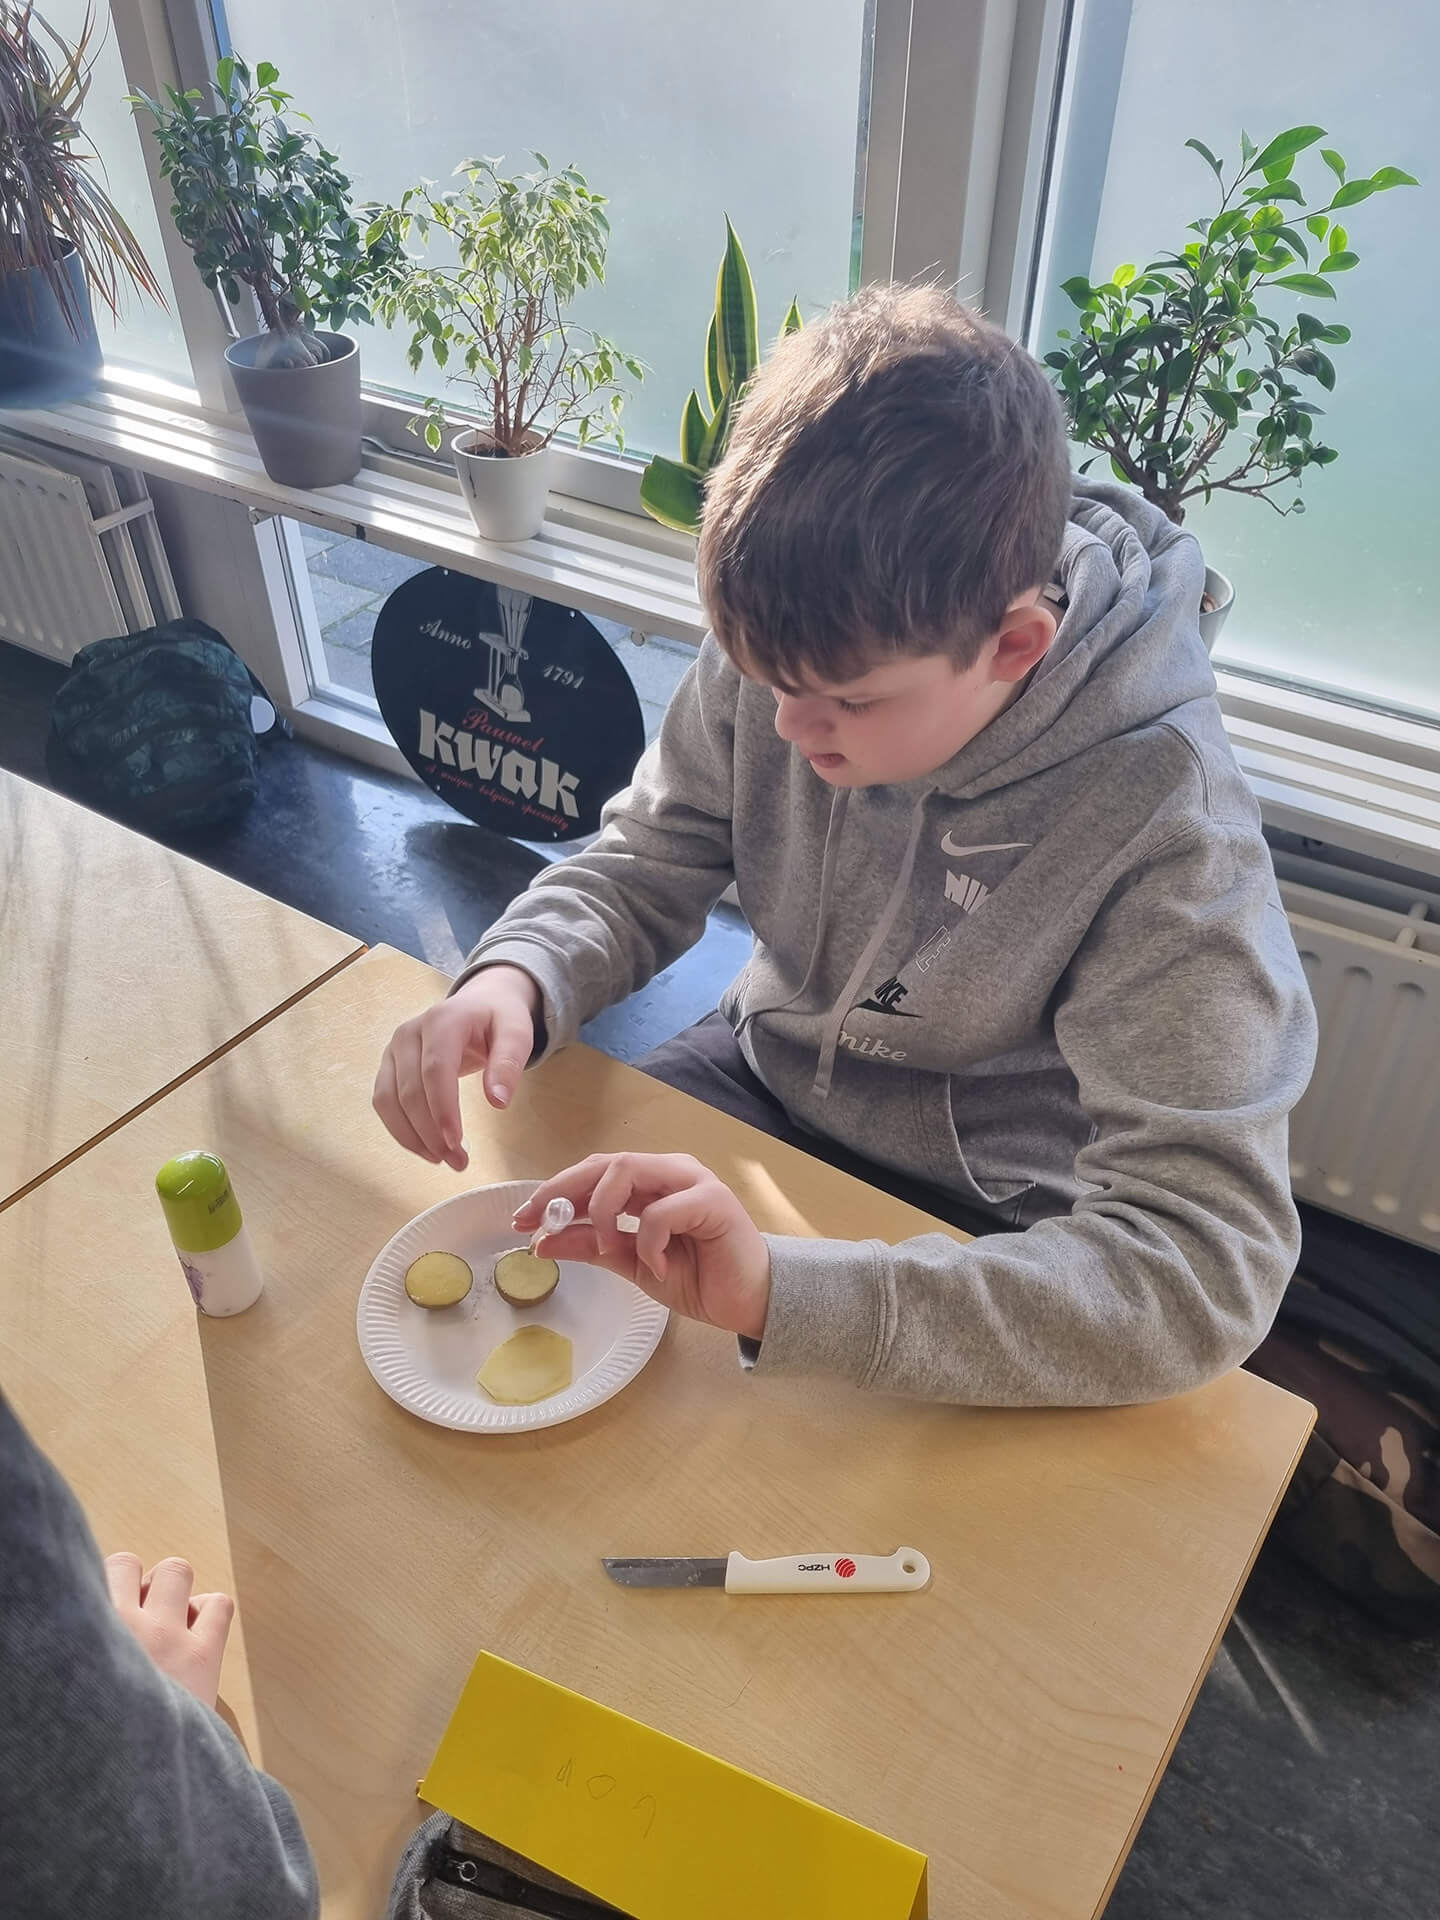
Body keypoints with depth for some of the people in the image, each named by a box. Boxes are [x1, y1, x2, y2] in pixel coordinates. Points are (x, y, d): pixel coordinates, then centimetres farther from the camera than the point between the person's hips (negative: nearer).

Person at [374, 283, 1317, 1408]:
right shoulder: (794, 647, -17)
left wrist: (779, 1291, -46)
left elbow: (1208, 1269, -35)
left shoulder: (1163, 823, -31)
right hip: (767, 1078, 5)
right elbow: (645, 868, -3)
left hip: (979, 1226, -4)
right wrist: (515, 977, -27)